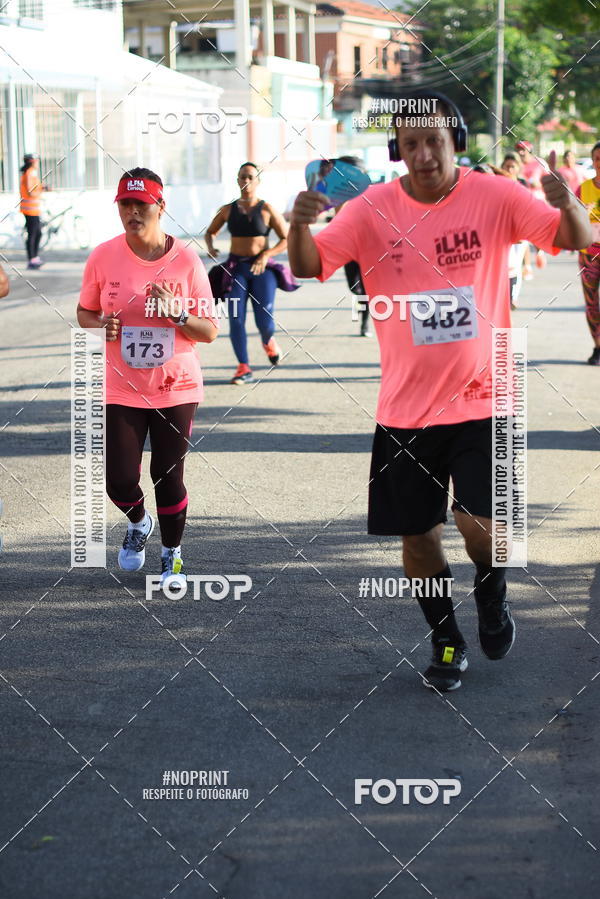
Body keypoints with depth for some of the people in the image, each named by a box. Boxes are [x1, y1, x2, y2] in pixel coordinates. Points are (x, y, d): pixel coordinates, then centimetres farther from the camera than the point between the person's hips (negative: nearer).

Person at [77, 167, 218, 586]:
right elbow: (84, 312, 9)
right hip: (121, 390, 1)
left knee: (169, 476, 2)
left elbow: (209, 331, -3)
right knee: (119, 480, -1)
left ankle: (173, 553, 26)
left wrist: (177, 314, -22)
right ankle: (139, 523, 35)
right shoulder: (103, 257, -4)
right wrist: (100, 326, -13)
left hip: (176, 389, -1)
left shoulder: (186, 260, -7)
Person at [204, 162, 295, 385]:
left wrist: (266, 254, -14)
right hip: (236, 268, 2)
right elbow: (210, 232, 20)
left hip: (262, 268, -2)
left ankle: (268, 341, 29)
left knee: (264, 322, -9)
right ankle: (243, 369, 0)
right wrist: (210, 247, -2)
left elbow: (286, 239, 0)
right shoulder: (228, 210, 6)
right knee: (236, 319, -8)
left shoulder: (267, 210, -2)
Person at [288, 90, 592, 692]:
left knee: (481, 526, -14)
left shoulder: (494, 196, -6)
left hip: (482, 399, -2)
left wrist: (568, 207, -31)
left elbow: (573, 240, -8)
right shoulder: (373, 210, -4)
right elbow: (309, 266, -7)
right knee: (417, 536, 8)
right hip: (405, 408, 2)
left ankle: (492, 595, 22)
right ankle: (446, 641, 33)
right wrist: (299, 225, -29)